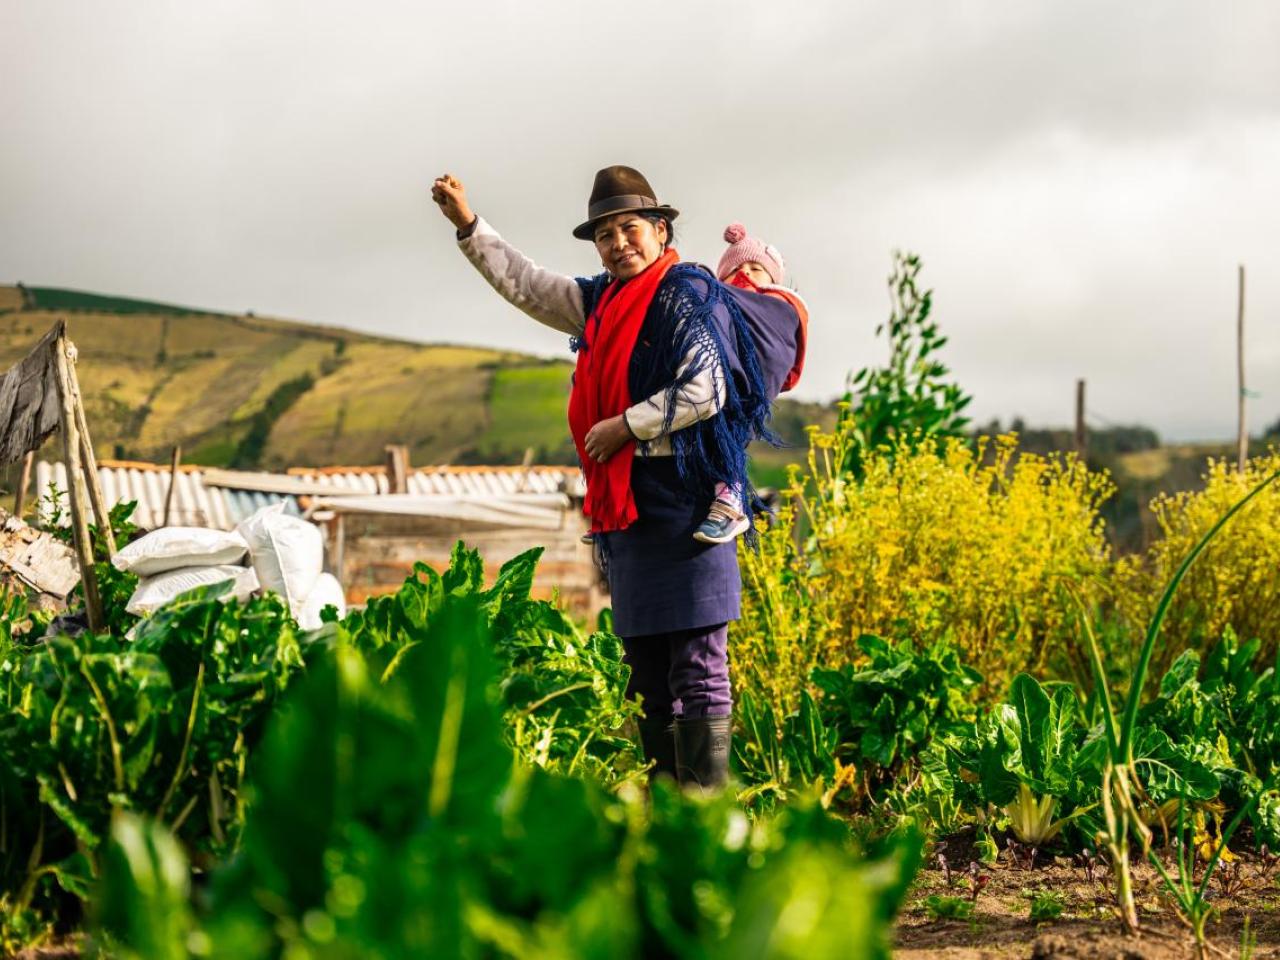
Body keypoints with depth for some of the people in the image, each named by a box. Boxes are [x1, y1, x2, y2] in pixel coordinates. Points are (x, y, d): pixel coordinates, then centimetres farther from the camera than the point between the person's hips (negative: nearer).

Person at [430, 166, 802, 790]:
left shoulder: (686, 295, -7)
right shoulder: (601, 303, 17)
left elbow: (705, 392, -17)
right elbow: (523, 284, 27)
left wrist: (625, 426, -12)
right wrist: (468, 225, 22)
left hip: (682, 501, -9)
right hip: (626, 505, 9)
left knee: (697, 665, -10)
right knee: (646, 668, 11)